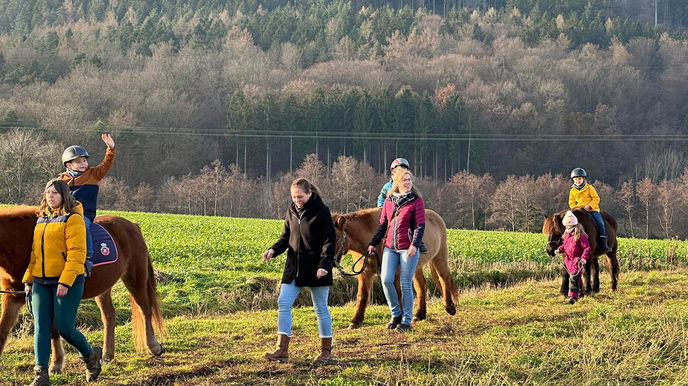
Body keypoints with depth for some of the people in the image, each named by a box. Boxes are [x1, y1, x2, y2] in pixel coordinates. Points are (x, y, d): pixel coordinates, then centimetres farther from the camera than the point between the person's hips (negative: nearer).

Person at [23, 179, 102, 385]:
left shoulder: (73, 218, -8)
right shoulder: (42, 219, 15)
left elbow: (76, 254, -15)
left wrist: (65, 282, -21)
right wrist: (28, 279, 14)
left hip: (67, 281, -7)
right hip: (41, 282, 7)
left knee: (64, 327, -7)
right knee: (41, 328, 0)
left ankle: (90, 355, 20)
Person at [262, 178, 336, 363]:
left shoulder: (321, 212, -9)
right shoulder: (292, 211, 8)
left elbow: (329, 242, -10)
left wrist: (324, 264, -22)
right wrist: (273, 250, -3)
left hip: (315, 269, -6)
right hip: (293, 267, 6)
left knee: (321, 308, 3)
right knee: (283, 303, -4)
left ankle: (326, 351, 14)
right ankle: (282, 350, -3)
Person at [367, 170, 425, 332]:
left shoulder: (416, 201, -2)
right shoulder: (389, 201, 11)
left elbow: (420, 225, -8)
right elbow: (382, 225, 17)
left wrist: (415, 244, -20)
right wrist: (373, 243, 12)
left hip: (408, 248, -4)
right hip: (390, 247, 4)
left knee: (406, 284, -1)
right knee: (386, 280, -7)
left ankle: (406, 321, 9)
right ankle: (396, 314, 13)